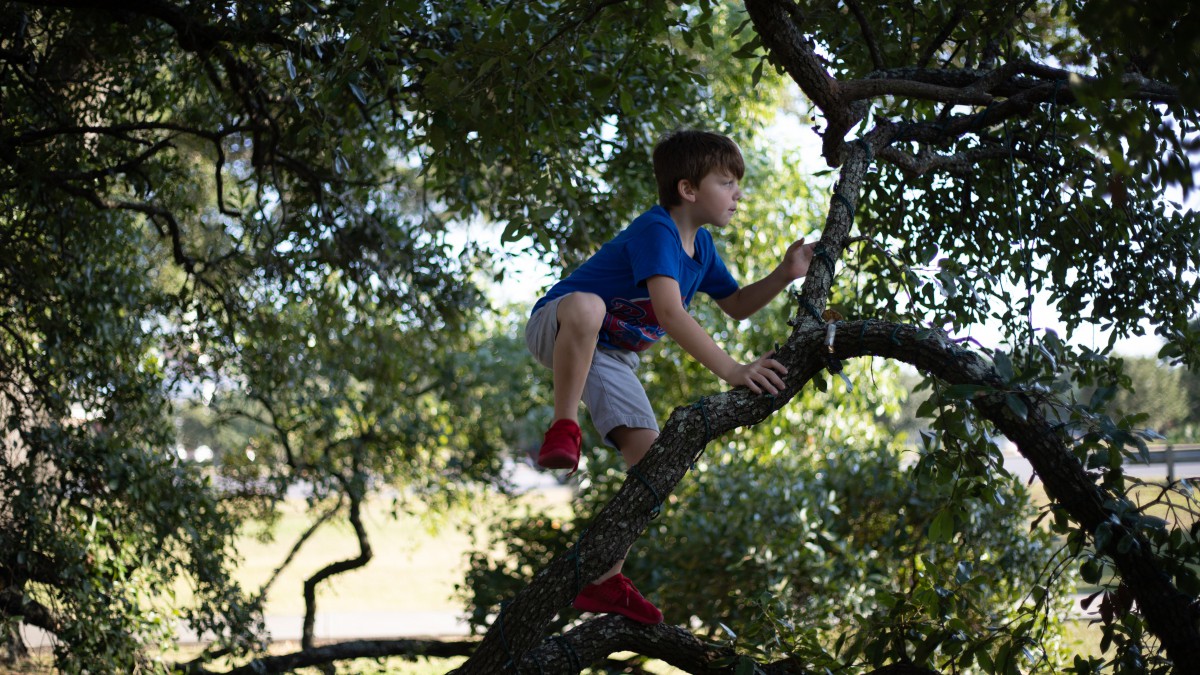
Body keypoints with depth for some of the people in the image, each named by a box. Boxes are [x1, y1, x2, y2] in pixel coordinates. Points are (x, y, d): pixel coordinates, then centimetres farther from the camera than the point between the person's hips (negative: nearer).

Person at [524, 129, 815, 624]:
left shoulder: (700, 245, 5)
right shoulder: (656, 231, -25)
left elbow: (736, 306, 17)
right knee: (587, 307, -44)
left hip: (609, 357, 8)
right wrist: (732, 371, -45)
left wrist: (784, 276, -2)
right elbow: (670, 313, -38)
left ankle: (603, 581, 0)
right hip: (554, 330, -8)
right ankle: (563, 431, -28)